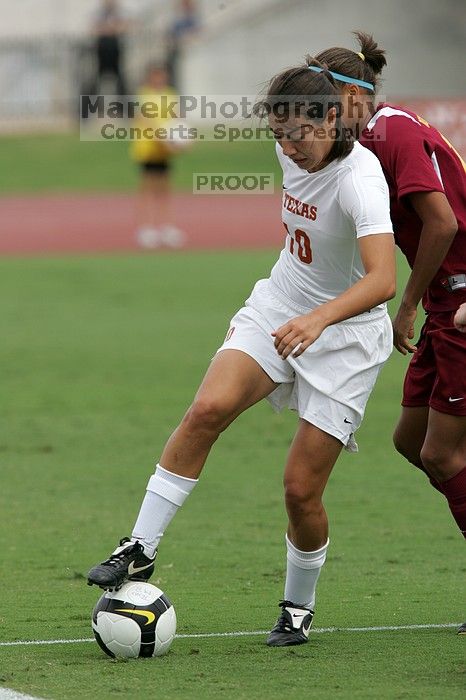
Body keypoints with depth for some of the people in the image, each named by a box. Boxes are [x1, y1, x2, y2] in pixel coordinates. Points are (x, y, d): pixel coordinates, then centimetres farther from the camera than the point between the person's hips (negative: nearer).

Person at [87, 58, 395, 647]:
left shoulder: (358, 179, -28)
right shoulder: (294, 151, -5)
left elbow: (382, 279, -41)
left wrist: (319, 318, -58)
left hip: (345, 335, -5)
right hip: (279, 308, 6)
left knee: (301, 487, -7)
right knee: (208, 408, -22)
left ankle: (298, 609, 19)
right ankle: (140, 551, -17)